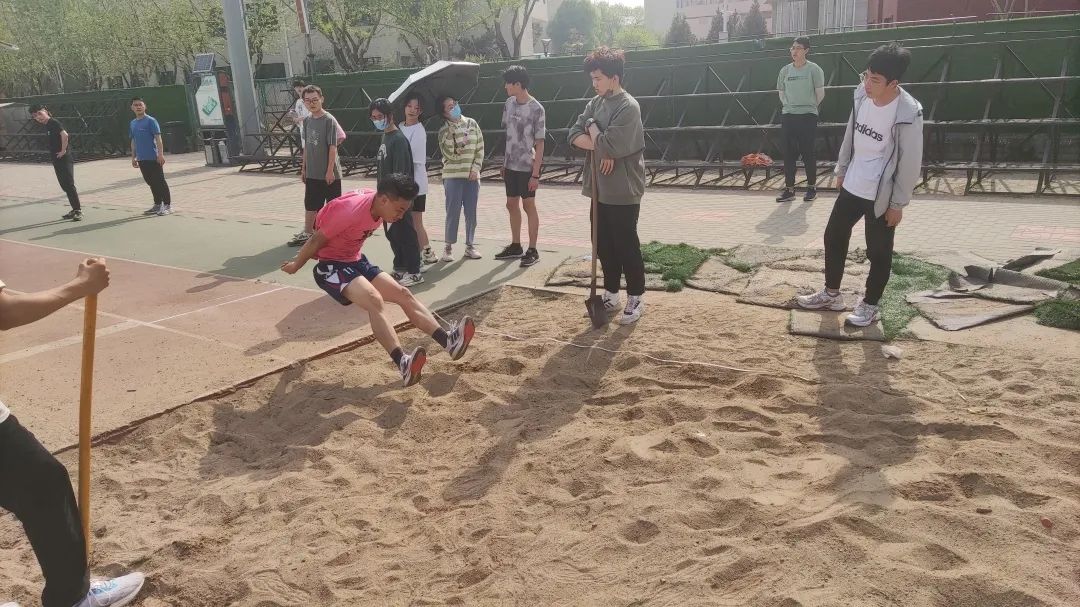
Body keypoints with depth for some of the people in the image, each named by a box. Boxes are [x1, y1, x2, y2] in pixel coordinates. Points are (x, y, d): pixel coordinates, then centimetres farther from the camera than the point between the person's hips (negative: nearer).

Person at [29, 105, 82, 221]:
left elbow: (64, 135, -29)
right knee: (65, 186, 12)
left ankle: (78, 210, -9)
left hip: (64, 159, -10)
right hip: (57, 161, 10)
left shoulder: (54, 123, -13)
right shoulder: (47, 126, 16)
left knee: (69, 185, -10)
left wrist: (63, 150, -21)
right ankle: (75, 209, 17)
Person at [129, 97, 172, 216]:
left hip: (153, 158, -7)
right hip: (141, 159, 7)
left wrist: (160, 154, -19)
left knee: (160, 181, -4)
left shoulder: (151, 121, -7)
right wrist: (133, 157, 18)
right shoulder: (132, 124, 14)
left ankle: (167, 205, 1)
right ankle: (157, 205, 21)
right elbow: (133, 141, 20)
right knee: (150, 182, 12)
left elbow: (158, 138, -12)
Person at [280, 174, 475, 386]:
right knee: (374, 300, -31)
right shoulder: (352, 209, -29)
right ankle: (403, 364, -45)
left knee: (403, 293, -5)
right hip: (331, 267, -9)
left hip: (356, 261, 9)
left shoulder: (378, 207, -2)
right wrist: (296, 266, -4)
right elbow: (317, 239, -18)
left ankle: (448, 340, -13)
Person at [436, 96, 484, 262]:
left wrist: (475, 168, -4)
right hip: (453, 176, -2)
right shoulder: (444, 131, 0)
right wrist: (459, 141, -19)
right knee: (453, 211, -2)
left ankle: (470, 245, 16)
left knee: (471, 212, 6)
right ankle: (449, 246, 7)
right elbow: (450, 154, -9)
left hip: (472, 175, 2)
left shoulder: (471, 123, 7)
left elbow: (480, 148, 5)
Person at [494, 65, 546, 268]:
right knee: (512, 204, 13)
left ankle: (532, 250, 9)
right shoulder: (509, 103, 4)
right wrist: (504, 162, 13)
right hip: (510, 165, 7)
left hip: (527, 167, -6)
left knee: (528, 206, 0)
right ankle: (515, 246, 26)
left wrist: (535, 173, -17)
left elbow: (540, 143, -14)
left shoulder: (536, 109, -15)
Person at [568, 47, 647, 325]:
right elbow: (574, 135, 3)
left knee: (626, 246, 1)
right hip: (600, 188, 8)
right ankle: (611, 294, 28)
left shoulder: (628, 107, -16)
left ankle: (636, 298, 16)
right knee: (603, 245, 15)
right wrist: (600, 146, -13)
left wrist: (592, 128, -6)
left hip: (623, 191, -8)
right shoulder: (595, 103, 10)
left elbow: (608, 146, -24)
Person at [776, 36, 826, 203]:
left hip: (808, 117, -4)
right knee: (788, 154, 3)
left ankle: (812, 187, 12)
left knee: (808, 153, 0)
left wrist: (809, 107, 7)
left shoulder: (814, 69, -5)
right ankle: (789, 189, 8)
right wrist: (789, 106, 10)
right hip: (788, 116, 4)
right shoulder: (785, 70, 7)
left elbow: (820, 94, -2)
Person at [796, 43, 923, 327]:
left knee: (878, 252, 8)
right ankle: (831, 294, 33)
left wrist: (898, 203, -13)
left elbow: (911, 162, -17)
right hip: (852, 186, 7)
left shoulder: (908, 113, -24)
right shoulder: (862, 94, -5)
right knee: (834, 237, 16)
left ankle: (870, 305, 24)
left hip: (881, 196, -7)